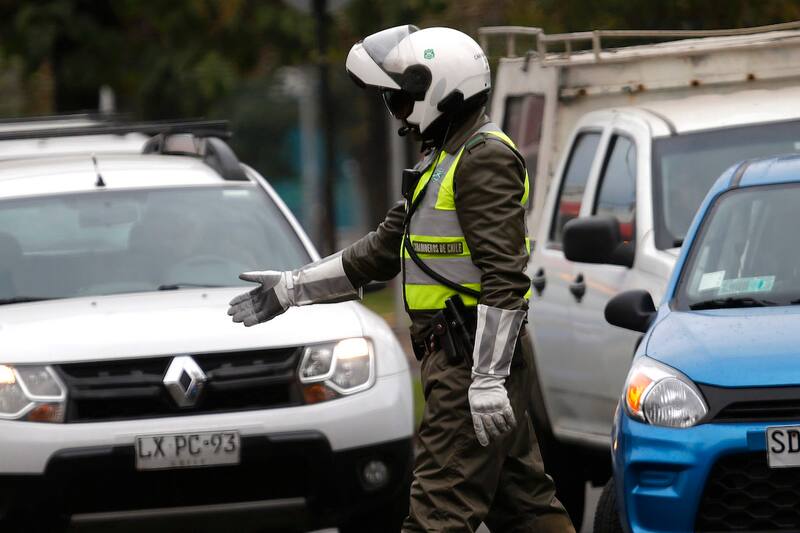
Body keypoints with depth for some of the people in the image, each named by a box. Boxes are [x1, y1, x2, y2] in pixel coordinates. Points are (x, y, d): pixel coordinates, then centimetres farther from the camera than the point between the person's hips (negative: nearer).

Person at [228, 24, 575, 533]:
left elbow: (504, 276, -22)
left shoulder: (485, 158, -14)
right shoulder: (444, 159, 20)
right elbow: (382, 251, 26)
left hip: (473, 355, -11)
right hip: (455, 353, 11)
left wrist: (488, 377, -26)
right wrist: (291, 288, 25)